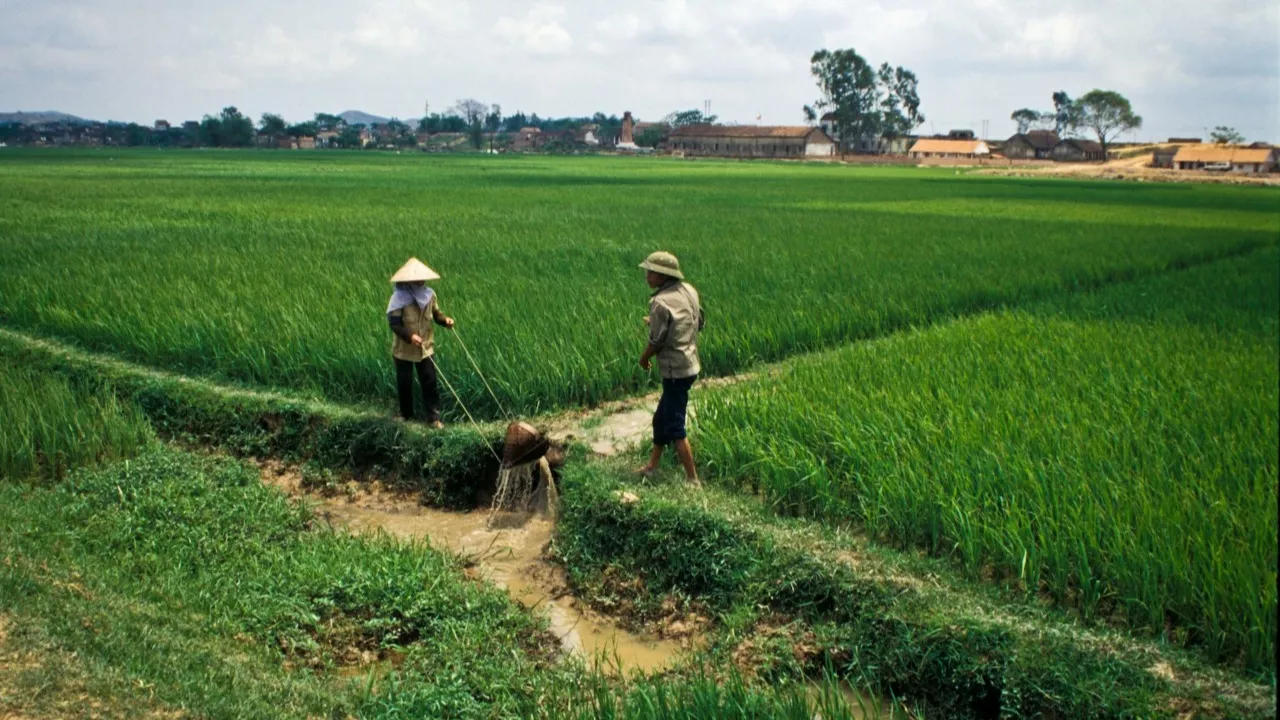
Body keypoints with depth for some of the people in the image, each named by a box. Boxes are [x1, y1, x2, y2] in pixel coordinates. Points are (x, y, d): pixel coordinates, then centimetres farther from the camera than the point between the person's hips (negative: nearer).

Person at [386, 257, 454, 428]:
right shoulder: (399, 297, -18)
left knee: (430, 383, 0)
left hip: (426, 348, 3)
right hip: (404, 349, -3)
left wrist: (445, 319, -14)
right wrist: (409, 336, -35)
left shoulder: (429, 294, -3)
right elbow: (393, 323, -21)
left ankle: (433, 418, 4)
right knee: (404, 384, 12)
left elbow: (435, 313, 9)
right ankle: (406, 415, 31)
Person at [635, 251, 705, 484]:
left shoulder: (661, 302, -22)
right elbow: (700, 322, 14)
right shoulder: (688, 290, 3)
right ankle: (652, 466, 32)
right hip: (690, 365, 9)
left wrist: (644, 359, 4)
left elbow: (656, 341, -17)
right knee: (661, 419, 21)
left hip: (675, 371, -9)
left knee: (675, 427, 0)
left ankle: (692, 480, 4)